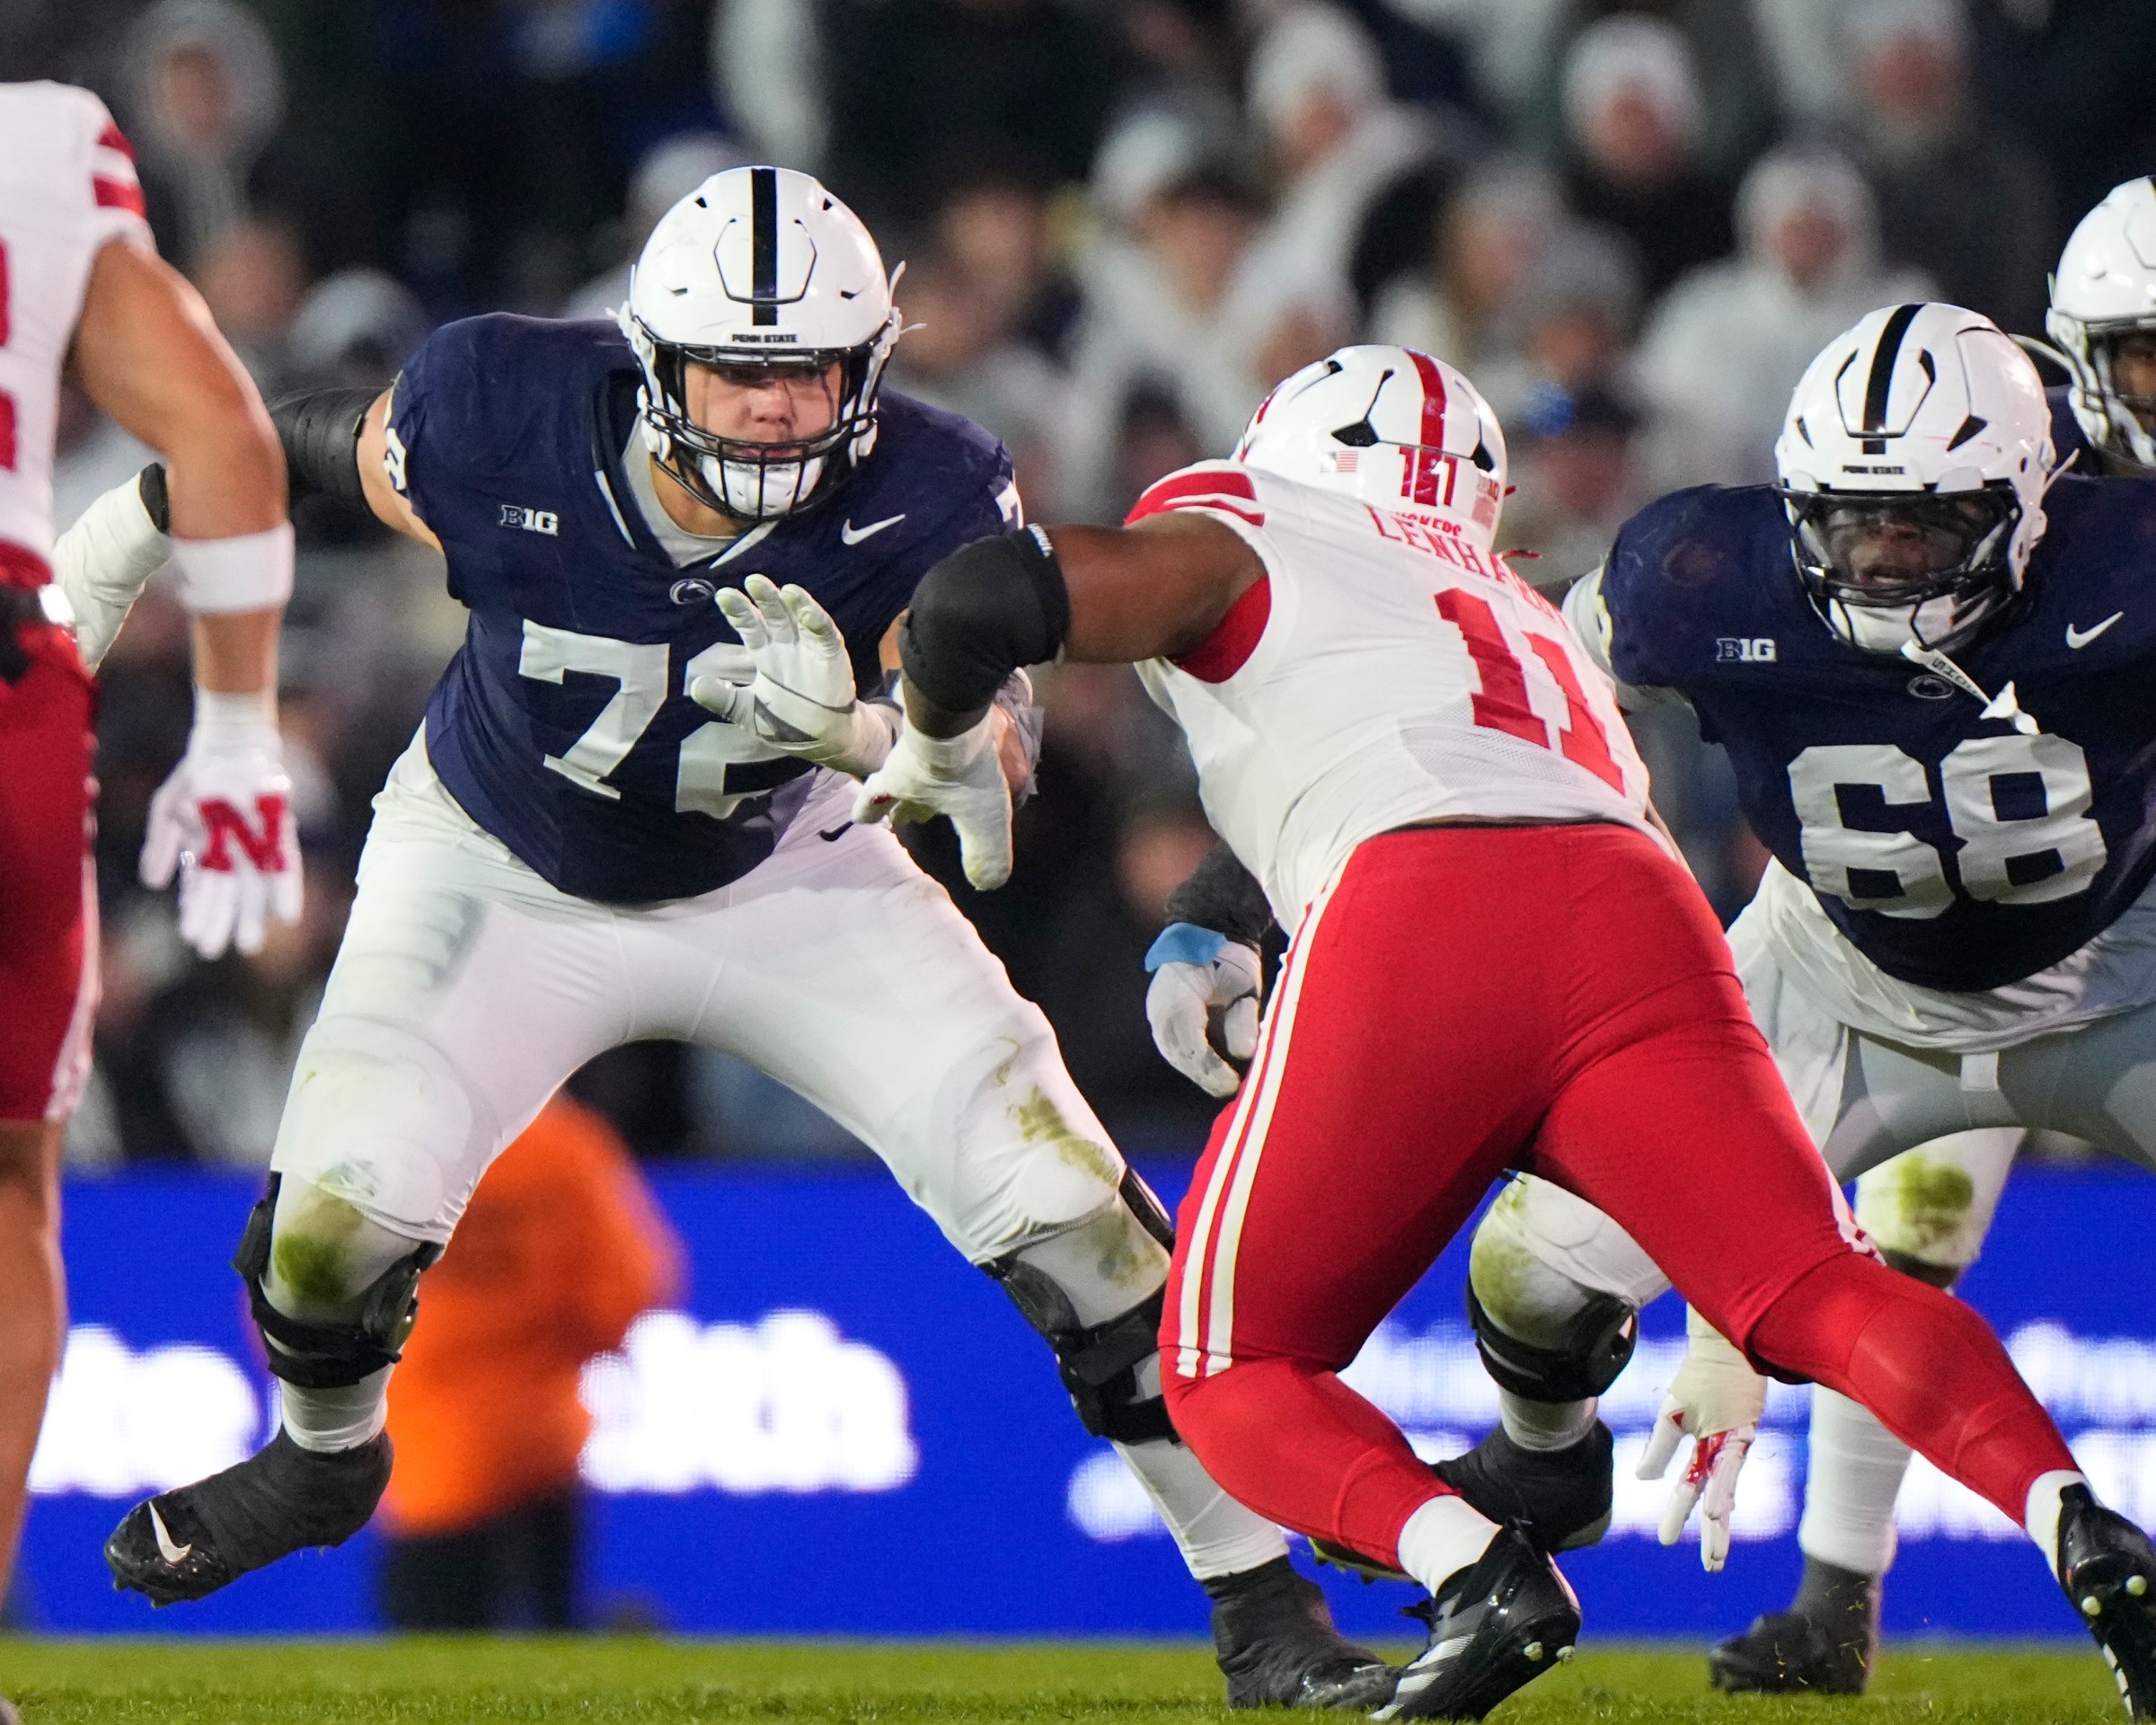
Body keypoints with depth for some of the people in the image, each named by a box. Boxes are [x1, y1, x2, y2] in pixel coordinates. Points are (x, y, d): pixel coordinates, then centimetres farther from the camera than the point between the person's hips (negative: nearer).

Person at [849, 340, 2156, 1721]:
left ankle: (1475, 1569, -19)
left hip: (1418, 923, -4)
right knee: (1823, 1298, -6)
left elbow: (975, 606, 11)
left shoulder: (1239, 535, 24)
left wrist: (941, 754, 32)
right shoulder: (1532, 629, 41)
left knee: (1232, 1377, 8)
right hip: (1642, 920, 4)